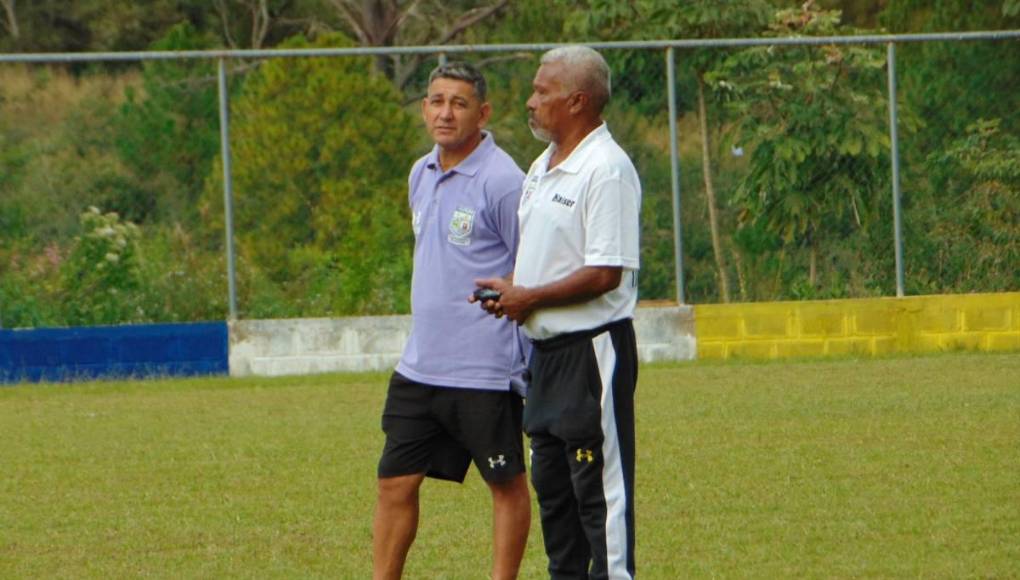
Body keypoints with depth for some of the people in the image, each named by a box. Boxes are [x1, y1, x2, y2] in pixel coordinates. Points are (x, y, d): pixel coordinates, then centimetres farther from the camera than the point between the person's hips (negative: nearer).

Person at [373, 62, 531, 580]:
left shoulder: (502, 181, -12)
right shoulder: (421, 175, 11)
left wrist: (533, 368, -10)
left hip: (485, 374, -7)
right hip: (419, 366, 7)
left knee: (507, 485, 5)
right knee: (395, 484, 7)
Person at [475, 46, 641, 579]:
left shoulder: (606, 170, -15)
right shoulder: (542, 168, 16)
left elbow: (605, 274, -21)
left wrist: (530, 297, -13)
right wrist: (507, 292, 4)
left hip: (592, 349, -10)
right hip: (547, 350, 10)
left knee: (600, 487, -7)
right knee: (551, 485, 14)